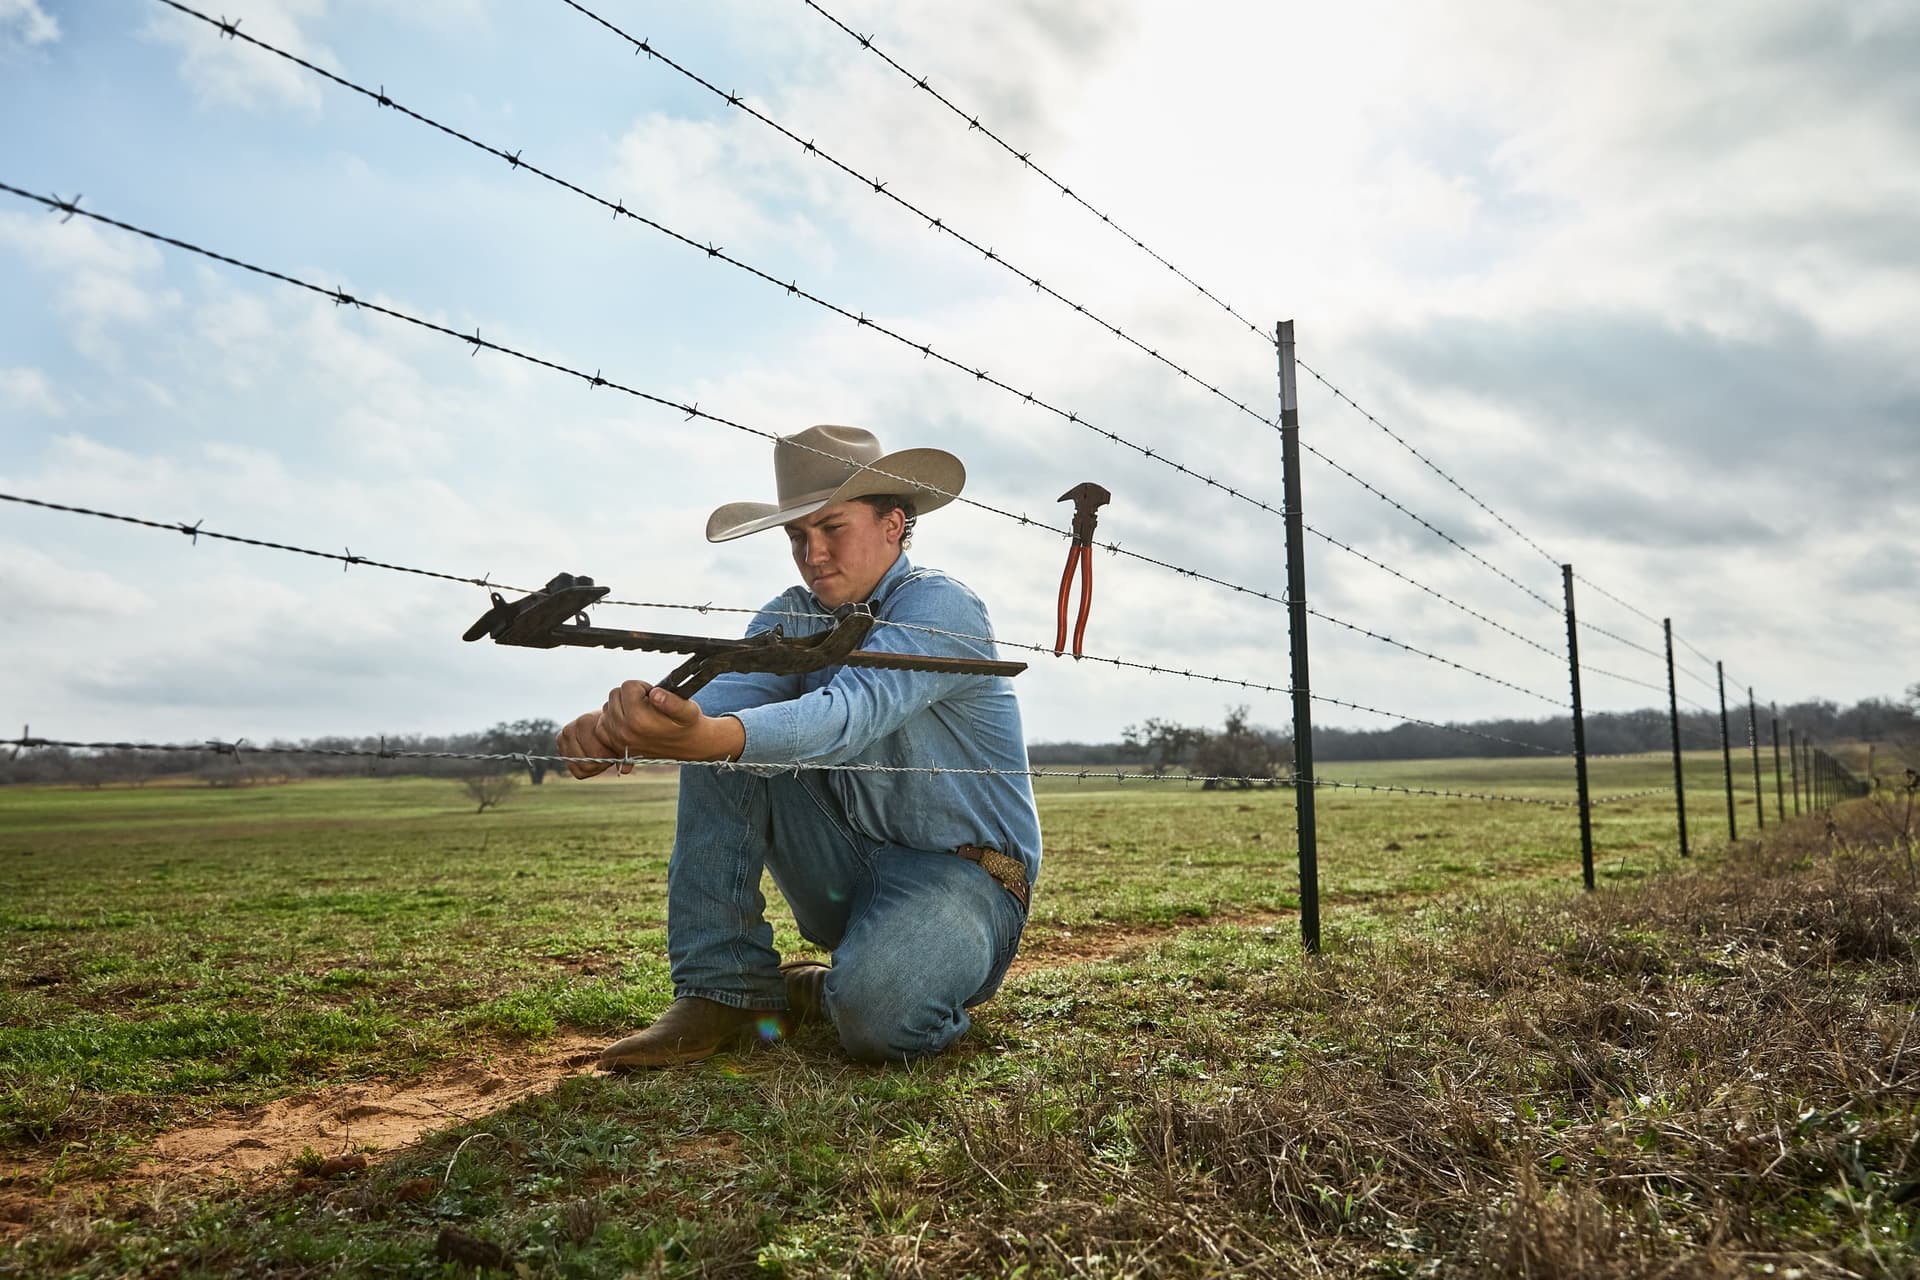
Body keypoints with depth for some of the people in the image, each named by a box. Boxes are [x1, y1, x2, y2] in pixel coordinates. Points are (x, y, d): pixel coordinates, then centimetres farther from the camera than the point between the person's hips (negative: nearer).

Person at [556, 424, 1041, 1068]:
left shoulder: (942, 607, -15)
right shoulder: (794, 618, 5)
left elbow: (851, 713, -35)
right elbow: (724, 692, -16)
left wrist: (711, 736, -53)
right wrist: (618, 727, -39)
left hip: (962, 873, -6)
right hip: (850, 876, 6)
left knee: (876, 1012, -35)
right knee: (723, 758, -11)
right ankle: (724, 995, -8)